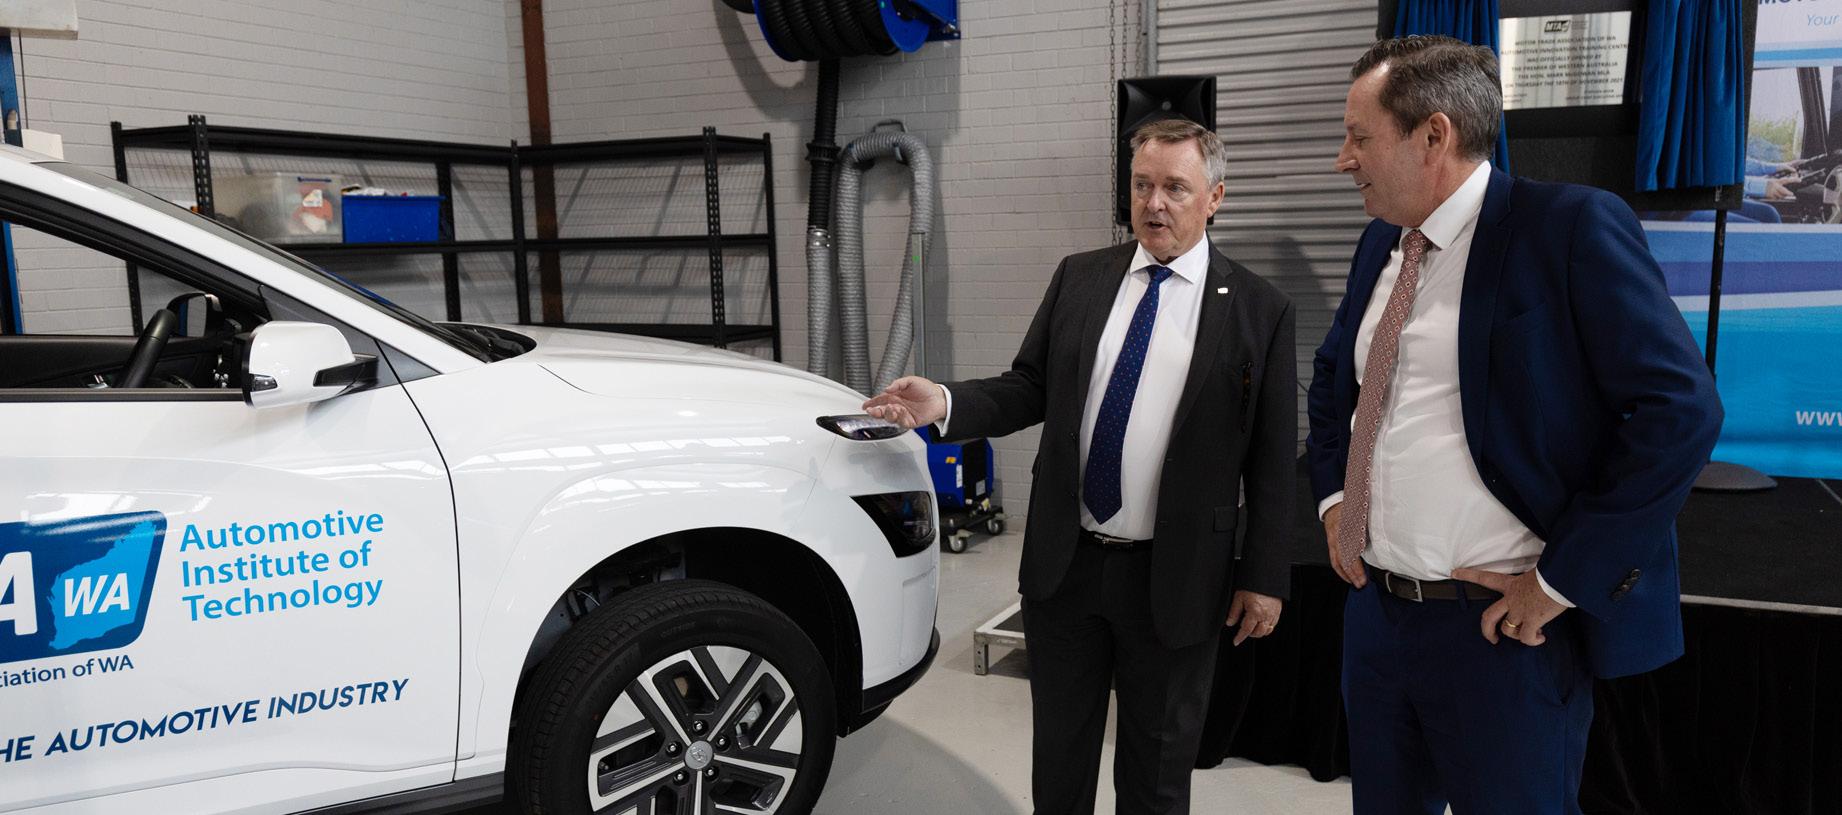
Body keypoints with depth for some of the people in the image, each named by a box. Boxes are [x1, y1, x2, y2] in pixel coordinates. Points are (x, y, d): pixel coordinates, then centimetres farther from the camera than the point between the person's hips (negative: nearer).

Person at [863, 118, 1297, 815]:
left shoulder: (1259, 310, -5)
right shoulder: (1078, 278, 4)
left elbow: (1272, 459, -5)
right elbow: (1030, 388, 5)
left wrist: (1264, 577, -6)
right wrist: (946, 404, -12)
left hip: (1175, 580, -2)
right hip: (1063, 565, 3)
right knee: (1059, 753, 18)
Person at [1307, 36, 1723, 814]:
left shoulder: (1571, 226, -13)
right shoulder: (1381, 244, 8)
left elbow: (1680, 410, -18)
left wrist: (1562, 578, -17)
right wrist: (1334, 495, 10)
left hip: (1499, 623, -6)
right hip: (1373, 607, 7)